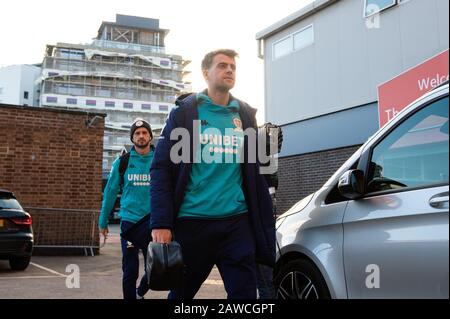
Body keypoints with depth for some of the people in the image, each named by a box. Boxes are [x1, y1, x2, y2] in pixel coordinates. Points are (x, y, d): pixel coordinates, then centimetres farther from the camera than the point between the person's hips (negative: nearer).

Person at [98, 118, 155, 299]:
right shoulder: (122, 162, 2)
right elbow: (110, 192, 7)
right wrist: (103, 221, 8)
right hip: (130, 221, -1)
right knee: (130, 271, 2)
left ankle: (140, 293, 37)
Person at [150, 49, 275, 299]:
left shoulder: (245, 115, 12)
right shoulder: (185, 112, 2)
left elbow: (256, 173, 13)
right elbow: (162, 170, -4)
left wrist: (264, 225, 7)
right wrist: (161, 223, -13)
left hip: (237, 222, 2)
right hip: (191, 222, -2)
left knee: (245, 292, 0)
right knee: (181, 293, 13)